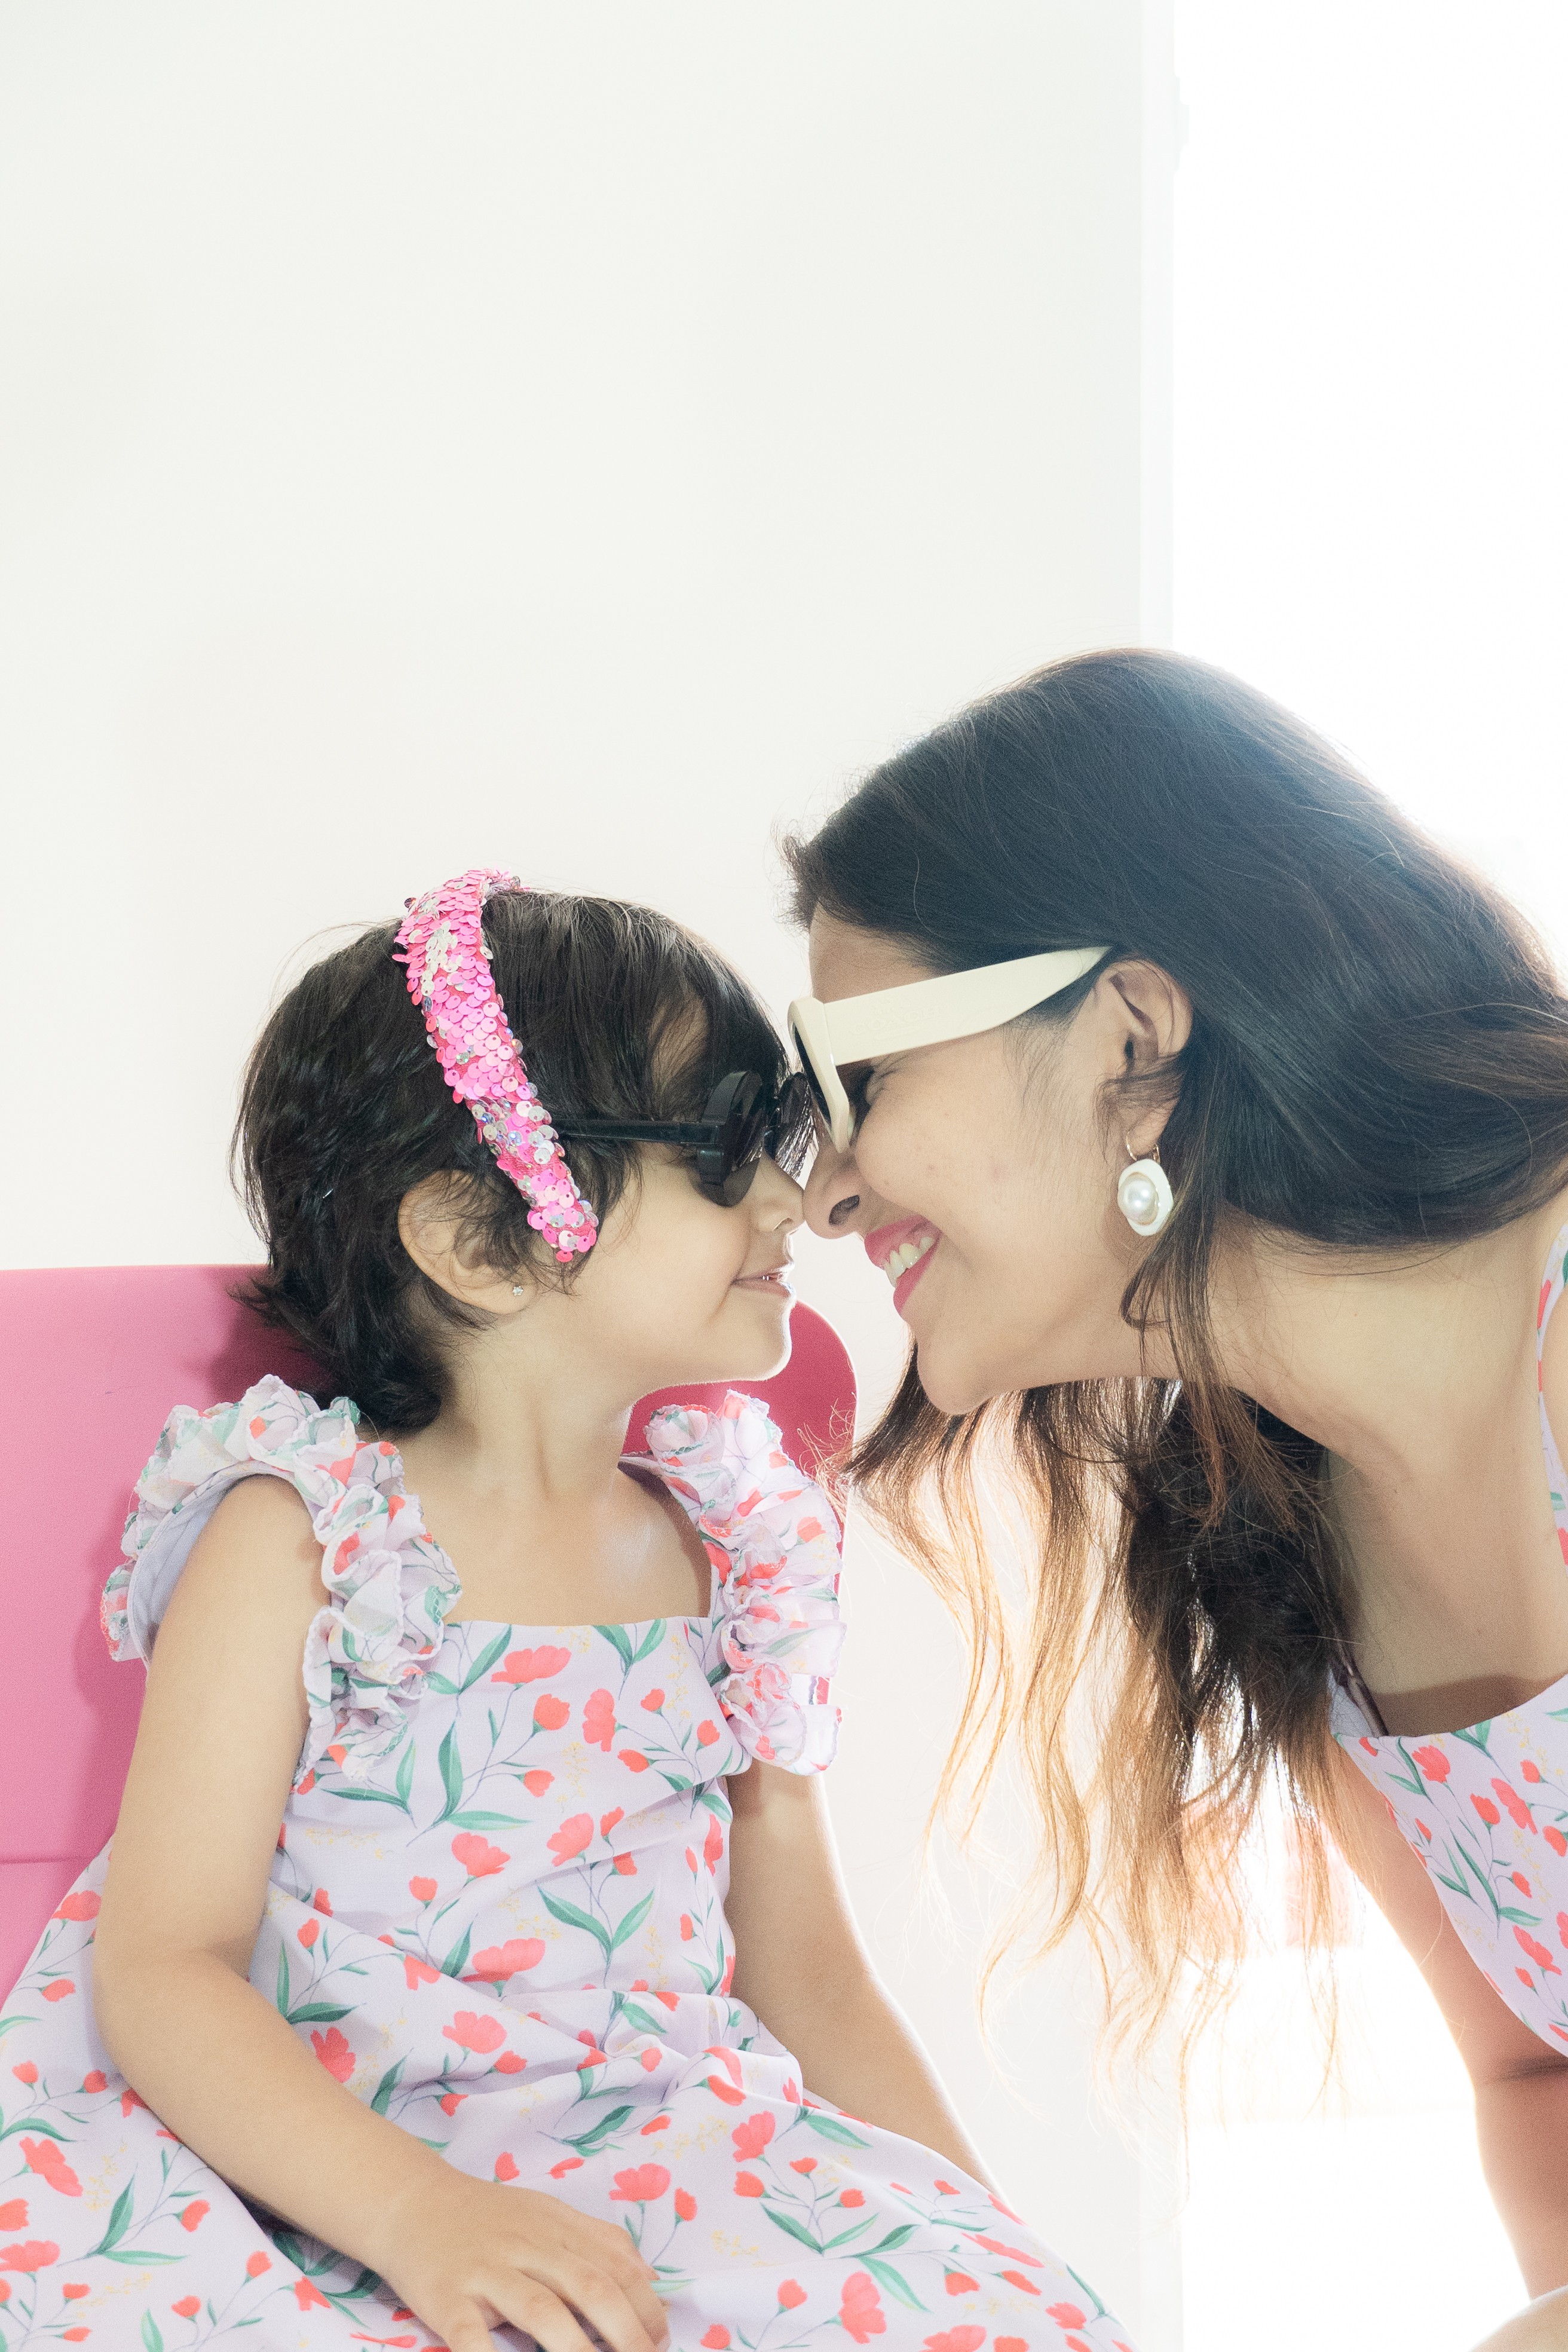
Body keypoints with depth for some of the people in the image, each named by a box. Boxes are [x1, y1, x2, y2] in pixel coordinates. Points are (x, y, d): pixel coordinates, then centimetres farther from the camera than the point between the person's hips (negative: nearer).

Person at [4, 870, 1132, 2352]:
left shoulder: (729, 1548, 8)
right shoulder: (299, 1538, -6)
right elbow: (163, 1967, -11)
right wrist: (422, 2216, -26)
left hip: (677, 2162, 3)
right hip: (331, 2196, -3)